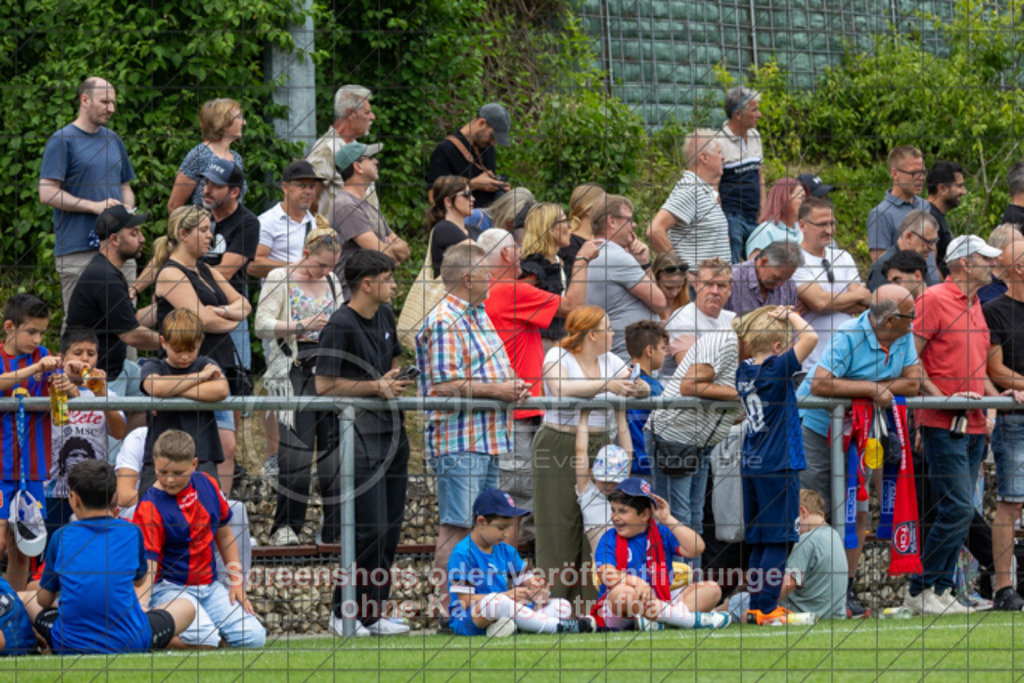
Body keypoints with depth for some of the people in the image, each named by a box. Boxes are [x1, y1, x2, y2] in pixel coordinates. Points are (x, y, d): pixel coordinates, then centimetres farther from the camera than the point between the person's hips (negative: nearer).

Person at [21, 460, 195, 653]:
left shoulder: (61, 537, -2)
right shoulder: (132, 532, -2)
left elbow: (44, 600, 6)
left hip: (69, 644, 1)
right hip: (128, 643, -1)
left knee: (25, 598, 27)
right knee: (186, 607, 23)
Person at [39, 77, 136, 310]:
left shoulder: (113, 140, 18)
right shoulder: (62, 140, -4)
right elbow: (47, 194, -10)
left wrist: (128, 211, 4)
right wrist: (95, 206, -14)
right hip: (78, 251, -6)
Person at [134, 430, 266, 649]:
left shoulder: (207, 485, 2)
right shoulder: (150, 507, -15)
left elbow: (224, 535, 17)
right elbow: (147, 567, -21)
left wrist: (237, 581, 10)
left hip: (209, 586, 7)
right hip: (170, 588, -7)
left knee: (254, 637, -10)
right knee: (204, 639, -32)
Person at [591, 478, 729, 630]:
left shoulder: (662, 533, 8)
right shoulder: (610, 538, 1)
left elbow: (695, 549, -7)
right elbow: (606, 575, -16)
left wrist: (668, 520, -6)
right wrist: (635, 581, -34)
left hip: (660, 601, 4)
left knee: (712, 589, -9)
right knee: (621, 592, -39)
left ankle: (657, 621, -34)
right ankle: (689, 618, -34)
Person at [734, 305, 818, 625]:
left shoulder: (744, 371, 7)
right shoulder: (775, 370, -14)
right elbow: (810, 337, -19)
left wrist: (779, 319, 19)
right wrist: (791, 316, -5)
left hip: (752, 466, 8)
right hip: (778, 466, -8)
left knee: (760, 541, 13)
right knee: (777, 540, -4)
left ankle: (757, 607, 15)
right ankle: (767, 608, -5)